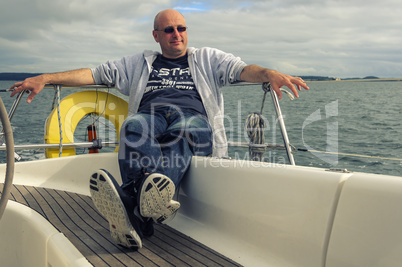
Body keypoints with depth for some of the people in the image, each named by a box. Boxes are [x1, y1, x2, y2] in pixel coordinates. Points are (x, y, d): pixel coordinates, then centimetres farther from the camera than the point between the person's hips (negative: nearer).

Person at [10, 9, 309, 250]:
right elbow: (95, 74, 23)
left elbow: (242, 69, 8)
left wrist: (271, 74, -16)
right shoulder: (140, 63, 30)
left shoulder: (207, 58, 26)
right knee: (133, 126, -34)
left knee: (181, 131, -37)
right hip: (150, 114, 2)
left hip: (193, 118, -1)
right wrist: (44, 79, 13)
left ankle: (136, 206, -62)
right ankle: (154, 200, -61)